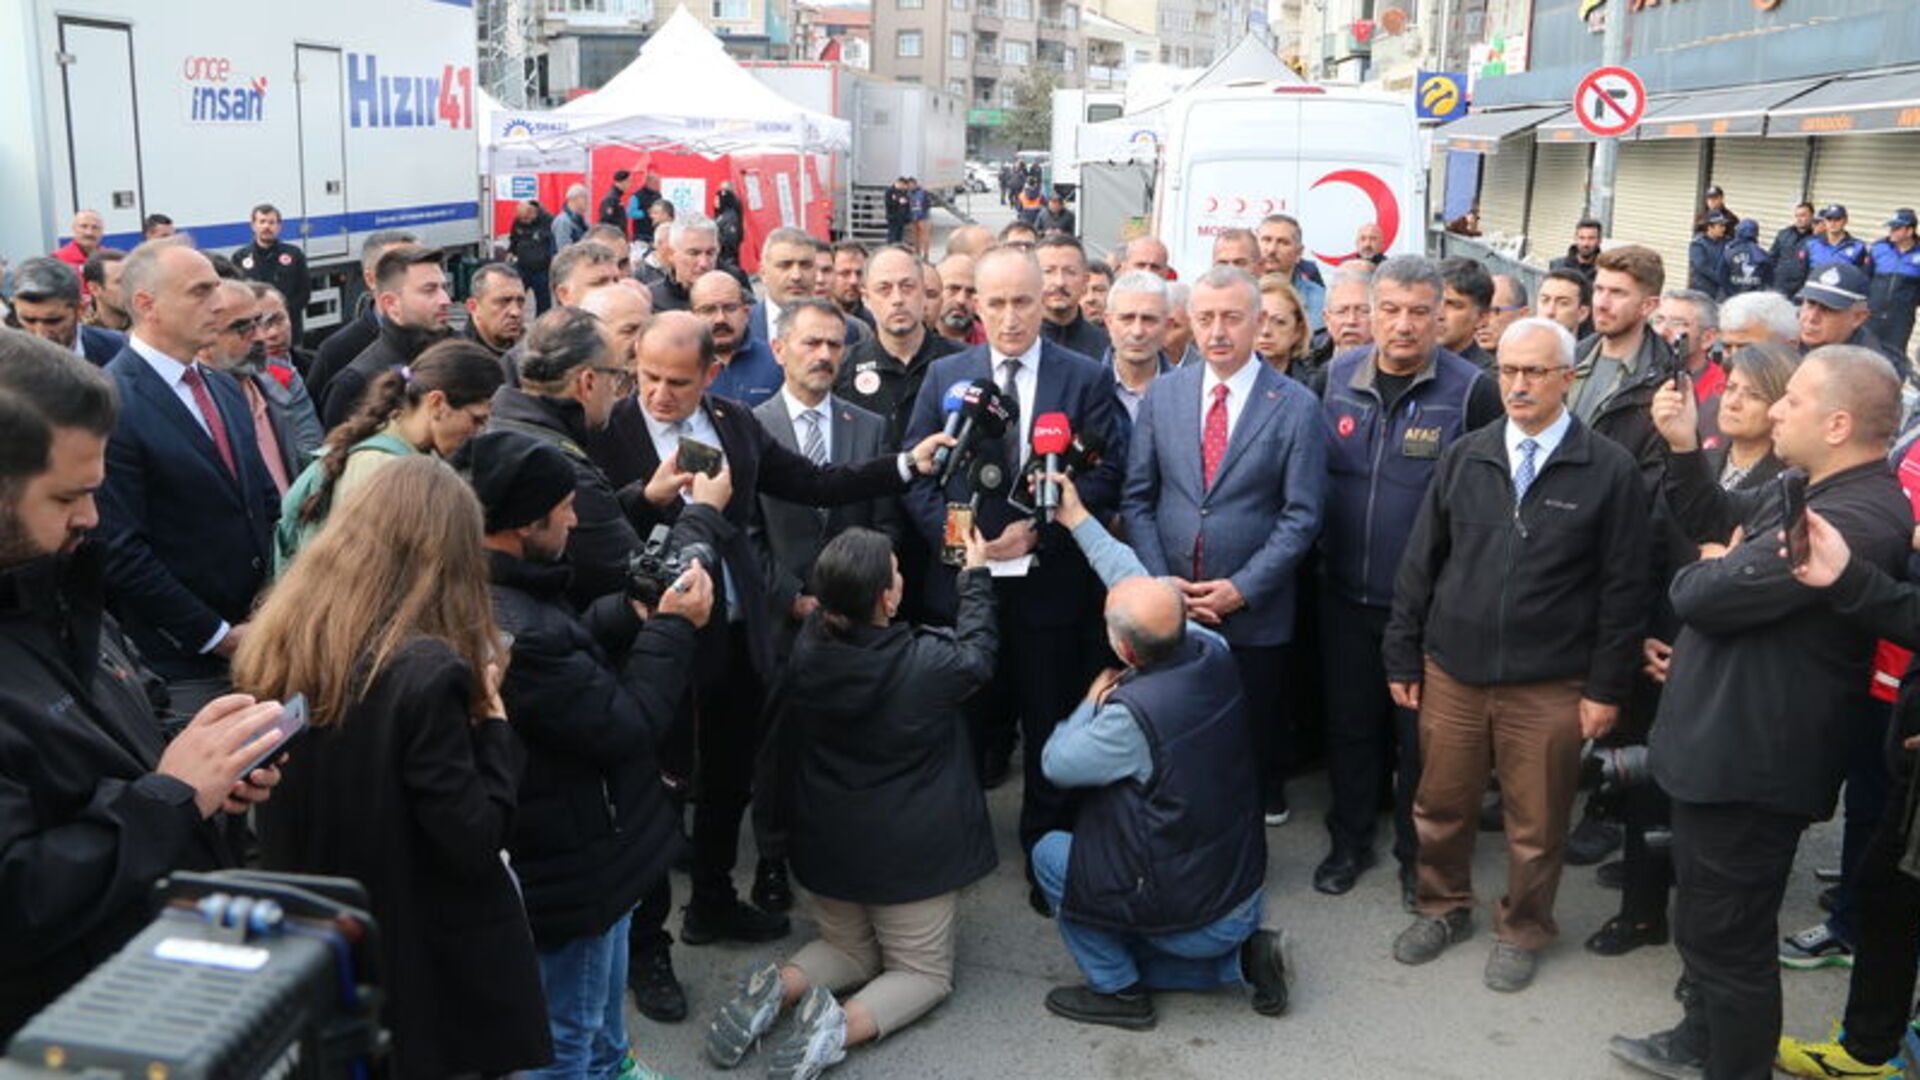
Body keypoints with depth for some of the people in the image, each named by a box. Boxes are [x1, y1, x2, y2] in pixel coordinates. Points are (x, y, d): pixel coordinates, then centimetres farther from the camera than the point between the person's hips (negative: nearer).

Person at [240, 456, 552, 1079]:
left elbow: (272, 825, 10)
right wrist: (492, 720, -11)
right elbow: (475, 845, -21)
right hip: (434, 974, -6)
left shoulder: (274, 649, -3)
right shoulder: (425, 673, -24)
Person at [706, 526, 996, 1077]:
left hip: (826, 841, 5)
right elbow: (977, 653, 0)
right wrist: (976, 575, 11)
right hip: (910, 849, -4)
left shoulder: (806, 648, -14)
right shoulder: (927, 660, -24)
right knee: (924, 970, 15)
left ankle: (778, 987, -2)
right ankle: (842, 1023, -14)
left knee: (850, 948, 27)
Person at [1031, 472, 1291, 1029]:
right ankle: (1243, 956, 11)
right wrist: (1078, 519, 12)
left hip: (1190, 915, -7)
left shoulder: (1133, 715, -30)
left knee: (1050, 853, 8)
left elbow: (1056, 763, -12)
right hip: (1247, 893, 7)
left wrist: (1092, 702, 2)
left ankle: (1118, 990, 12)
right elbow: (1139, 584, 5)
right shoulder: (1213, 653, -11)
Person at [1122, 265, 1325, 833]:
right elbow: (1137, 498, 4)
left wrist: (1242, 588, -14)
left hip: (1254, 611, -2)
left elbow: (1301, 515, -8)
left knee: (1259, 730, 13)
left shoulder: (1295, 406, -6)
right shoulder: (1162, 393, 3)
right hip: (1168, 605, 2)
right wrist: (1160, 580, -7)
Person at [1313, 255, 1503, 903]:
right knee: (1349, 723, 15)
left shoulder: (1472, 392, -12)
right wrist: (1316, 546, 7)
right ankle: (1349, 842, 34)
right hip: (1345, 594, 3)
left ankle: (1417, 853, 30)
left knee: (1420, 734, 11)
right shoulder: (1334, 378, 0)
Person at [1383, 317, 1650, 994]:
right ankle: (1444, 909, 37)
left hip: (1549, 686, -2)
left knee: (1536, 821, 10)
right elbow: (1420, 563, 7)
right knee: (1440, 806, 14)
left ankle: (1522, 930, 33)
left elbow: (1624, 588, -4)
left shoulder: (1609, 471, -6)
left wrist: (1607, 687, -5)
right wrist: (1402, 658, 6)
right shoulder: (1464, 458, 3)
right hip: (1451, 674, 3)